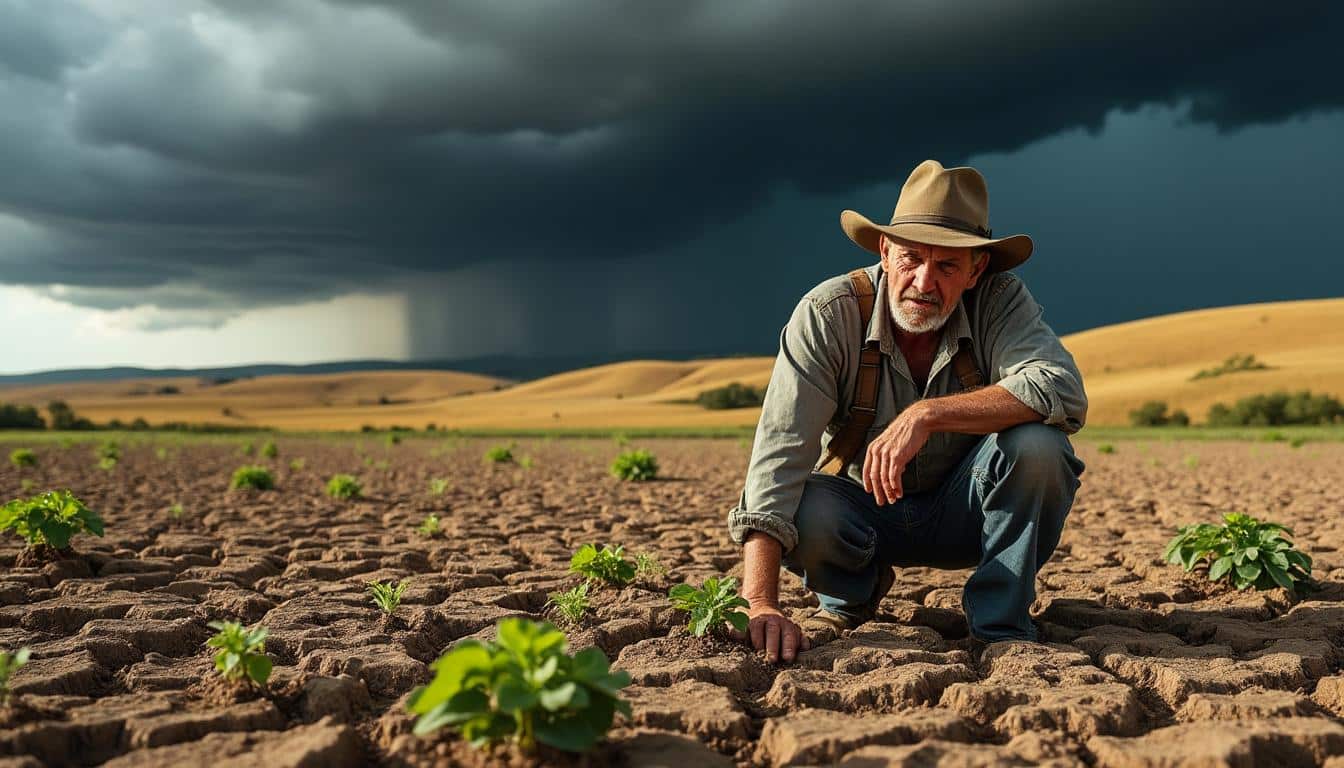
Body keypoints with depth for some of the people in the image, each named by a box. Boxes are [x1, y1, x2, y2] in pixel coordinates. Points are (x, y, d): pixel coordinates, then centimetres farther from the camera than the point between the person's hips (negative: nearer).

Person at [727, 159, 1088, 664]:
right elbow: (779, 453, -31)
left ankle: (1000, 626, -8)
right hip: (862, 506, 0)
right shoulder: (829, 314, -23)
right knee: (802, 512, -33)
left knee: (1037, 445, -29)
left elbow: (1064, 391, -34)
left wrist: (926, 414, -43)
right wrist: (761, 605, -41)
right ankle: (854, 594, 5)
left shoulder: (1000, 301, -18)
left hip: (964, 509, 0)